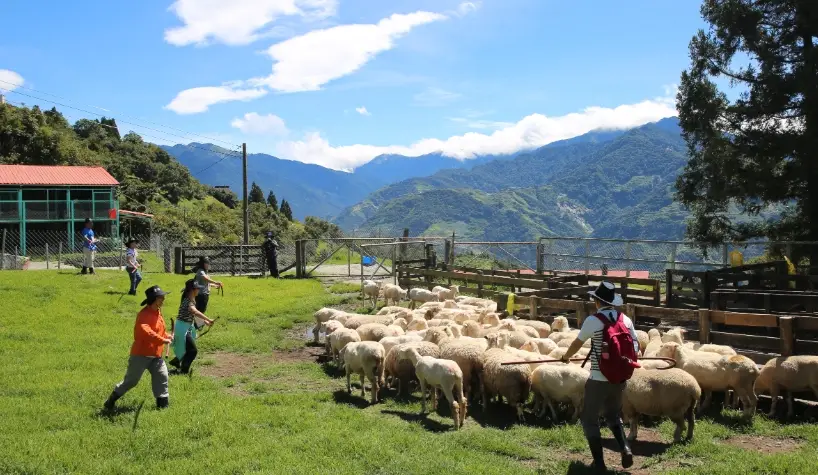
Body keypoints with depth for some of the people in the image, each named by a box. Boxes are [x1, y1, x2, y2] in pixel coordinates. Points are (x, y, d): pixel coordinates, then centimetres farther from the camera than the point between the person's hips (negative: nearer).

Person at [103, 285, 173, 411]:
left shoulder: (157, 312, 10)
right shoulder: (144, 314, -19)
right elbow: (146, 332, -35)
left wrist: (167, 336, 5)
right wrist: (163, 340, -31)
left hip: (155, 355, 8)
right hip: (141, 354, -8)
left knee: (162, 376, 3)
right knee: (131, 380, 1)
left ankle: (162, 403, 11)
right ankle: (111, 400, 18)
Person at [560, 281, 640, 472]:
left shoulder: (593, 320, -12)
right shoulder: (625, 320, 1)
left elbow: (577, 343, 0)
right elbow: (635, 347, 5)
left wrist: (566, 356, 19)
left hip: (598, 380, -5)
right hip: (619, 379, 5)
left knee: (590, 419, 11)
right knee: (613, 416, 26)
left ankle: (599, 462, 11)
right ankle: (625, 448, 6)